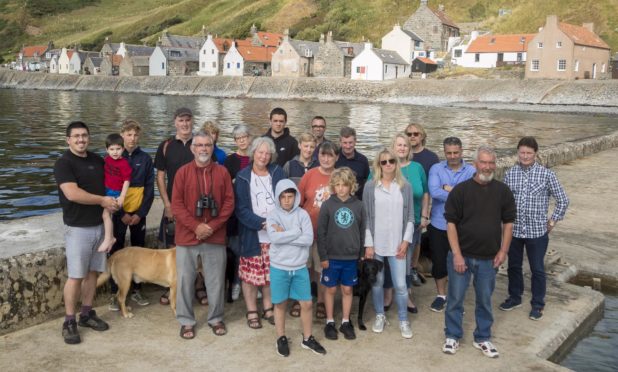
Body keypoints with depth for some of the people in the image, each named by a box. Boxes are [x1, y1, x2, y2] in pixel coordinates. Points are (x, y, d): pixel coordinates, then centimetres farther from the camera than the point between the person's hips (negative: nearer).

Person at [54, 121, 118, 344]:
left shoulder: (98, 160, 9)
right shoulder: (63, 163, -11)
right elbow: (72, 193, -23)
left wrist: (112, 203, 4)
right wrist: (102, 200, -14)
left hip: (99, 225, 6)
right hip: (78, 228, -6)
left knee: (93, 272, 12)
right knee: (76, 275, -3)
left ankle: (87, 314, 24)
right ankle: (69, 322, 6)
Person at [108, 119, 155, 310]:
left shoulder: (145, 159, 0)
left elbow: (149, 188, -1)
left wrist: (141, 213, -9)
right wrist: (121, 214, -11)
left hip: (139, 213, 2)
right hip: (119, 212, -2)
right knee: (116, 253, 2)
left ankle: (137, 290, 21)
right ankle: (115, 293, 11)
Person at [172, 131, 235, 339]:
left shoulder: (222, 172, 3)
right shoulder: (182, 172, 0)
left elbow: (229, 202, 0)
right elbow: (176, 205, -5)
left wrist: (213, 226, -11)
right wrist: (196, 227, -14)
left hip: (215, 236, 1)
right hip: (187, 235, -1)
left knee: (216, 280, 8)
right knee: (185, 279, 5)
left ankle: (216, 318, 23)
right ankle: (186, 321, 18)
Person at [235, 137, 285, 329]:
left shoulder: (277, 173, 6)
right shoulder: (243, 177, -1)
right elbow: (241, 209, -6)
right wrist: (261, 224, -17)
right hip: (252, 235, -2)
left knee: (271, 273, 7)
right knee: (251, 274, 1)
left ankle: (268, 308, 23)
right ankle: (251, 312, 15)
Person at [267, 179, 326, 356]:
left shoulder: (302, 214, -2)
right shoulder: (273, 215, -5)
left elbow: (309, 239, -14)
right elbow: (274, 238, -21)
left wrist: (284, 234, -15)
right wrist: (296, 232, -16)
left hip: (300, 267, 1)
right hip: (279, 268, -1)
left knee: (307, 303, 7)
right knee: (280, 304, 11)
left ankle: (307, 338, 25)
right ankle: (281, 339, 27)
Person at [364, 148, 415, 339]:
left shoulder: (405, 186, 1)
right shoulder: (370, 186, -2)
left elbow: (410, 216, 4)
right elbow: (366, 217, -2)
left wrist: (406, 240, -4)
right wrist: (368, 244, -6)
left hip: (397, 244, 0)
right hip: (376, 243, 0)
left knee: (400, 285, 1)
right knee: (377, 282, 10)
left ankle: (403, 320, 19)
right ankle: (380, 316, 30)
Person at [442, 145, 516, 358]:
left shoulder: (502, 191, 0)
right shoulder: (461, 190, -8)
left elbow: (508, 222, 7)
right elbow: (451, 223, -7)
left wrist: (503, 250, -1)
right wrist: (457, 255, -12)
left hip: (488, 258, 2)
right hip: (462, 255, -2)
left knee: (485, 300, 13)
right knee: (455, 299, 8)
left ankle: (483, 338, 29)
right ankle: (453, 336, 24)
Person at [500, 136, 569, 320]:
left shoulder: (546, 174, -9)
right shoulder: (510, 174, -1)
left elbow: (563, 200, -1)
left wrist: (552, 221, -1)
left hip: (537, 231, -3)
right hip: (514, 229, 3)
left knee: (537, 269, 8)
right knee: (513, 266, 16)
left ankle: (538, 304, 23)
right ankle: (515, 297, 36)